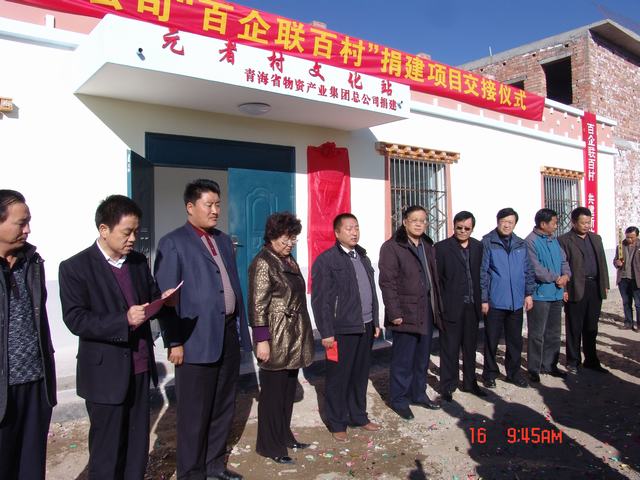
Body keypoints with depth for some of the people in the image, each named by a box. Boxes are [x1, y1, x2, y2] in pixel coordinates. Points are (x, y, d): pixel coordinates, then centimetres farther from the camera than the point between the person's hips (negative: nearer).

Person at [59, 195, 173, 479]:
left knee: (138, 446, 15)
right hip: (105, 374, -5)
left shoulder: (139, 261, 8)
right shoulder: (75, 267, -9)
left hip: (140, 368, 5)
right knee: (107, 451, 9)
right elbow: (75, 320, -15)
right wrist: (124, 320, -26)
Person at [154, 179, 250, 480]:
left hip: (228, 334, 7)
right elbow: (167, 296, -10)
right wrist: (174, 342, -13)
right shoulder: (173, 243, -6)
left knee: (224, 407, 17)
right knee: (194, 413, 5)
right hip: (197, 339, -7)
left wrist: (241, 328, 12)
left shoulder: (224, 241, 14)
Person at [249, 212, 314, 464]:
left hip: (294, 339, 8)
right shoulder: (263, 263, -14)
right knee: (273, 391, 4)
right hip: (276, 340, -8)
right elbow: (258, 305, -17)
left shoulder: (289, 260, 11)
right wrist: (262, 340, -20)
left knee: (289, 389, 17)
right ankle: (270, 445, 18)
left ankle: (284, 435, 32)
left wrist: (302, 334, 17)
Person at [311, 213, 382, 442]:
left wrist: (375, 322, 14)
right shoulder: (326, 260, -8)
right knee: (338, 378, 5)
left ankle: (359, 417, 31)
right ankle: (337, 424, 19)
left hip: (365, 327, 7)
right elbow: (320, 299, -11)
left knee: (360, 375, 15)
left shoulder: (363, 257, 14)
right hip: (342, 330, -6)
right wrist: (326, 332, -14)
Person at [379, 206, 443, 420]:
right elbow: (387, 282, -13)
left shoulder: (428, 246, 14)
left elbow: (434, 277, 15)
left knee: (422, 358, 15)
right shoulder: (391, 247, -9)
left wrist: (437, 306, 10)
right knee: (403, 360, 2)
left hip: (427, 311, 7)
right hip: (406, 312, -7)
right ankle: (399, 399, 17)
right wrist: (394, 313, -18)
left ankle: (419, 394, 30)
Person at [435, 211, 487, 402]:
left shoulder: (478, 247, 8)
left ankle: (469, 382, 29)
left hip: (472, 306, 4)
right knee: (449, 348, 3)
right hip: (451, 307, -4)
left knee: (470, 346, 15)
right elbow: (437, 277, -6)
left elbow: (480, 274, 10)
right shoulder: (442, 247, -5)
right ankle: (447, 385, 15)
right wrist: (440, 305, -9)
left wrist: (481, 300, 4)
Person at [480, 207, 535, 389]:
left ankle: (513, 372, 28)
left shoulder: (520, 244, 8)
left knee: (515, 340, 13)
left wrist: (529, 293, 7)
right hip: (495, 301, -4)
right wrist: (484, 299, -10)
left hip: (516, 302, 4)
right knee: (491, 339, 6)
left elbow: (528, 270, 14)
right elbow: (482, 272, -8)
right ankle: (490, 373, 20)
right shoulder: (487, 242, -6)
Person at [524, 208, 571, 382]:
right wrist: (556, 278, -11)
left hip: (556, 294, 8)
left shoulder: (554, 240, 11)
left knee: (553, 333, 16)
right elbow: (536, 269, -20)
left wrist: (566, 275, -7)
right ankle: (534, 369, 10)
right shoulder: (531, 241, -14)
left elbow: (563, 260, 14)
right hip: (540, 294, -8)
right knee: (537, 334, 0)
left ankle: (549, 364, 28)